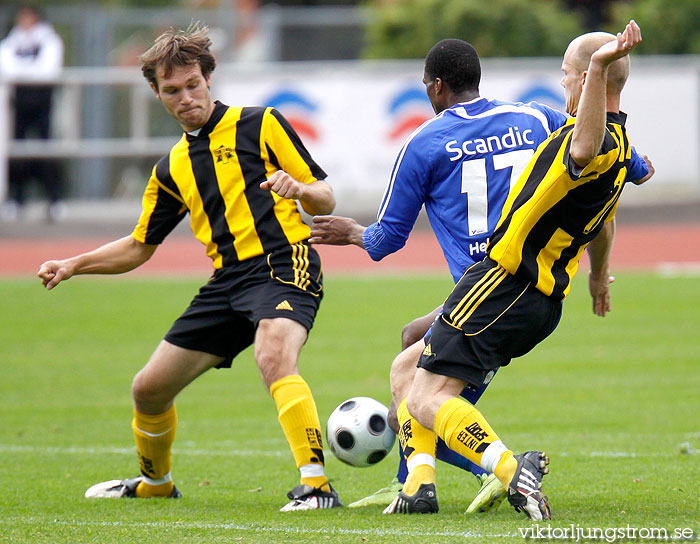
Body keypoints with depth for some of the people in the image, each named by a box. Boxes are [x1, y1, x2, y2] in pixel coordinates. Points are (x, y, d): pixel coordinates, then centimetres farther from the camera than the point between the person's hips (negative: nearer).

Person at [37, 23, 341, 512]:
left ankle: (317, 484, -41)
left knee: (275, 358, -36)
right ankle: (155, 480, 38)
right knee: (150, 388, 10)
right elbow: (139, 247, 26)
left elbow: (325, 198, 0)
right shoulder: (172, 169, 18)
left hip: (283, 265, -7)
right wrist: (73, 265, 12)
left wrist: (300, 189, -23)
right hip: (227, 282, 7)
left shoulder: (260, 125, 1)